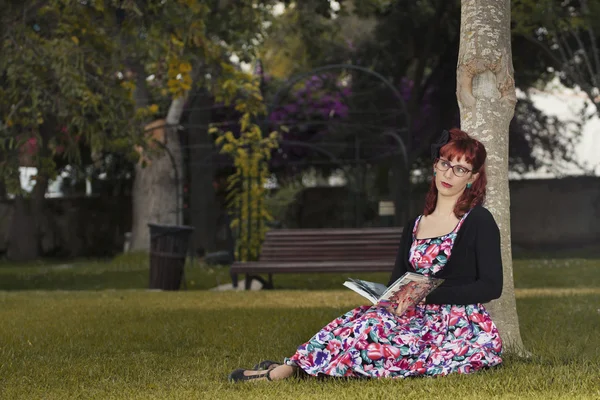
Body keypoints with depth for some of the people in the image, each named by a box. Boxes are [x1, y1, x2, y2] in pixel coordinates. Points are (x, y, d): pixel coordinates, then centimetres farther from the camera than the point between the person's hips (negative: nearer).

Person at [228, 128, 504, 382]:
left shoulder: (479, 221, -1)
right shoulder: (414, 227, 18)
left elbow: (491, 286, -9)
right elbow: (397, 283, 15)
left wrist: (426, 294, -18)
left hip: (463, 330, -6)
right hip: (422, 321, 6)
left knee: (370, 327, -26)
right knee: (368, 319, -22)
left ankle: (285, 370, -22)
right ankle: (290, 367, -26)